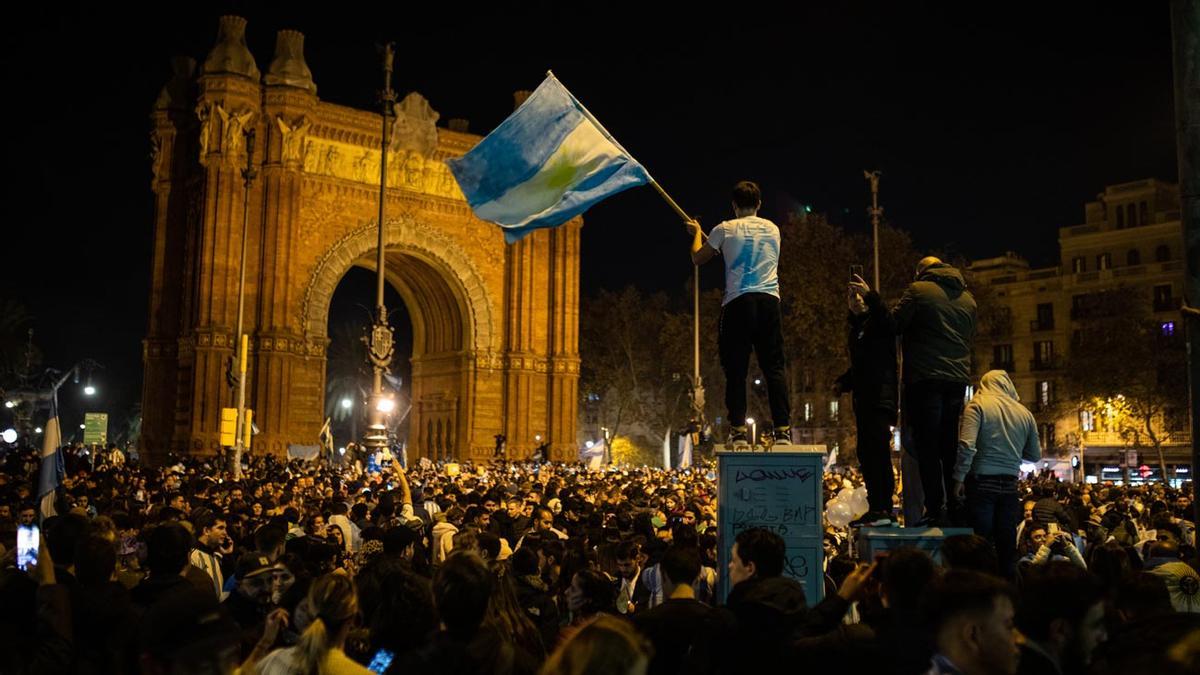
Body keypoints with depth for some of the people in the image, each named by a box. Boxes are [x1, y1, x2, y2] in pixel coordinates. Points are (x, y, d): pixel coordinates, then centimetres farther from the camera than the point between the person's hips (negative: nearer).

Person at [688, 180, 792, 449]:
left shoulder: (725, 229, 3)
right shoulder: (772, 229, 15)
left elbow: (698, 258, 15)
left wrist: (696, 233, 36)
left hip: (738, 301, -2)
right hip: (769, 300, 3)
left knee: (736, 369, 2)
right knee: (775, 367, 4)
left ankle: (739, 431, -1)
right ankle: (783, 430, -2)